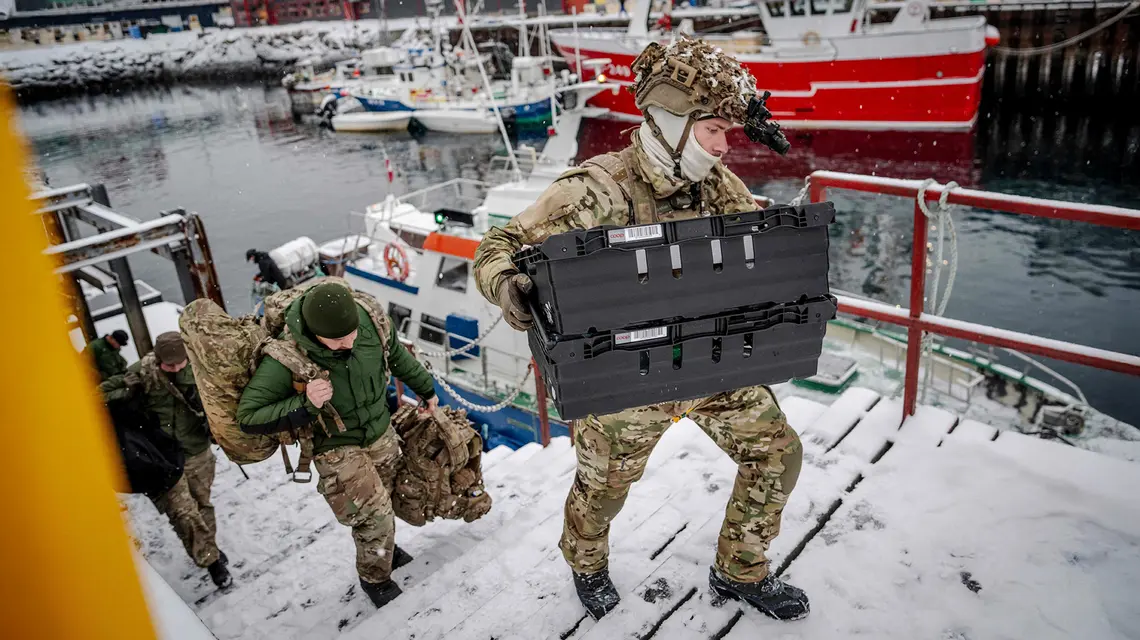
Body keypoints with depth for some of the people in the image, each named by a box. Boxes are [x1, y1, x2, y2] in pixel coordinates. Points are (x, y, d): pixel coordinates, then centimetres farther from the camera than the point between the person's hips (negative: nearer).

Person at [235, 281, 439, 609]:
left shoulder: (372, 321, -21)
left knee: (385, 500, 22)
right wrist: (304, 404, -40)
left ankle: (384, 548, 52)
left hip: (382, 434, 5)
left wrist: (426, 390, 17)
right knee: (374, 510, -6)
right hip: (337, 447, -4)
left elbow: (398, 357, 1)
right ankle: (375, 577, 23)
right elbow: (248, 417, -25)